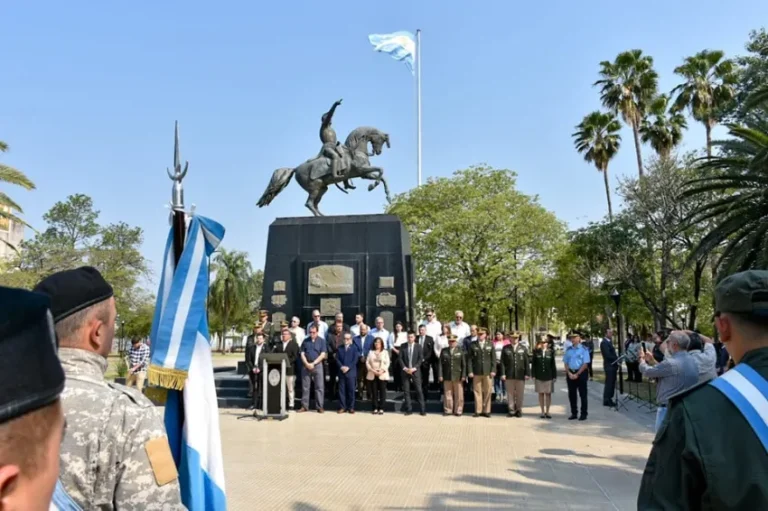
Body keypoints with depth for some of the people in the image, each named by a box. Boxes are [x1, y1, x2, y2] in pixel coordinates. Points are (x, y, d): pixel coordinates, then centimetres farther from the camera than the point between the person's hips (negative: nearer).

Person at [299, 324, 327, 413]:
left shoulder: (321, 341, 1)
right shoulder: (305, 341, 8)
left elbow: (323, 354, -5)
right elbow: (302, 354, 6)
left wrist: (313, 363, -13)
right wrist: (307, 364, -10)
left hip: (317, 365, -2)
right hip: (307, 365, 2)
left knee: (319, 387, -1)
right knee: (305, 387, 5)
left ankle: (320, 406, 3)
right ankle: (304, 406, 12)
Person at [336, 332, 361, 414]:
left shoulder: (354, 347, 4)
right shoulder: (340, 348, 11)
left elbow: (355, 359, -4)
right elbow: (337, 359, 5)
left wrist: (348, 367, -13)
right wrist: (341, 367, -11)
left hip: (351, 372, -2)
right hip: (341, 372, 2)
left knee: (351, 390, 1)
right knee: (341, 389, 2)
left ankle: (351, 407, 7)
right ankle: (342, 407, 8)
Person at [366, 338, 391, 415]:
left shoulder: (385, 352, 7)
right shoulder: (371, 352, 12)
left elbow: (387, 363, 0)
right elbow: (367, 362, 5)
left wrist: (382, 371, -13)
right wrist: (372, 370, -9)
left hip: (382, 375, -1)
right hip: (372, 375, 1)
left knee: (382, 392, -3)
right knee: (374, 392, 0)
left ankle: (381, 408, 1)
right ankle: (375, 408, 6)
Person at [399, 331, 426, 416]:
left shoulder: (418, 346, 3)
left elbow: (420, 359, -2)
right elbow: (400, 358, 3)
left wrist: (414, 368, -12)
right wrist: (404, 368, -10)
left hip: (415, 371, -2)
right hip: (405, 371, 2)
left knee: (419, 390, -5)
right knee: (406, 390, 1)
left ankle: (422, 409, 0)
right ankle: (409, 409, 8)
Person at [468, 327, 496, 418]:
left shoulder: (490, 345, 9)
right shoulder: (473, 345, 5)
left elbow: (493, 358, 7)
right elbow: (469, 359, 2)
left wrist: (493, 370, -2)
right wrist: (470, 371, -5)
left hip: (488, 372, 1)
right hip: (476, 372, -1)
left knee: (487, 392, 3)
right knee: (477, 392, 1)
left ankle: (486, 410, 12)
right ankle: (478, 411, 8)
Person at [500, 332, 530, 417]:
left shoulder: (523, 348, 9)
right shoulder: (505, 348, 6)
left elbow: (527, 362, 5)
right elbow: (502, 362, 3)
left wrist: (527, 373, -2)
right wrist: (503, 373, -6)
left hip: (520, 375, 0)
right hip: (509, 375, 0)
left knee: (519, 394, 5)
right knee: (510, 393, 4)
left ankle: (519, 410, 16)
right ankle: (511, 410, 13)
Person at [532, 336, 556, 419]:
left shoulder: (551, 352, 1)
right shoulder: (536, 352, 2)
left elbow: (553, 364, 3)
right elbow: (533, 364, 3)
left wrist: (554, 376, 0)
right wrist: (533, 375, -2)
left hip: (548, 376, 0)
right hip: (539, 376, 0)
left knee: (548, 394, 3)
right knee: (541, 394, 6)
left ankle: (547, 412, 13)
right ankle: (542, 412, 15)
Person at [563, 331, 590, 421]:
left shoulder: (583, 349, -6)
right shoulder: (568, 349, 7)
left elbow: (585, 364, -9)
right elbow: (565, 363, 9)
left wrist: (577, 374, -13)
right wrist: (569, 373, -5)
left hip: (581, 373, -4)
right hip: (570, 373, 4)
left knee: (583, 394, 2)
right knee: (571, 394, 9)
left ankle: (583, 414, 11)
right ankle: (573, 413, 20)